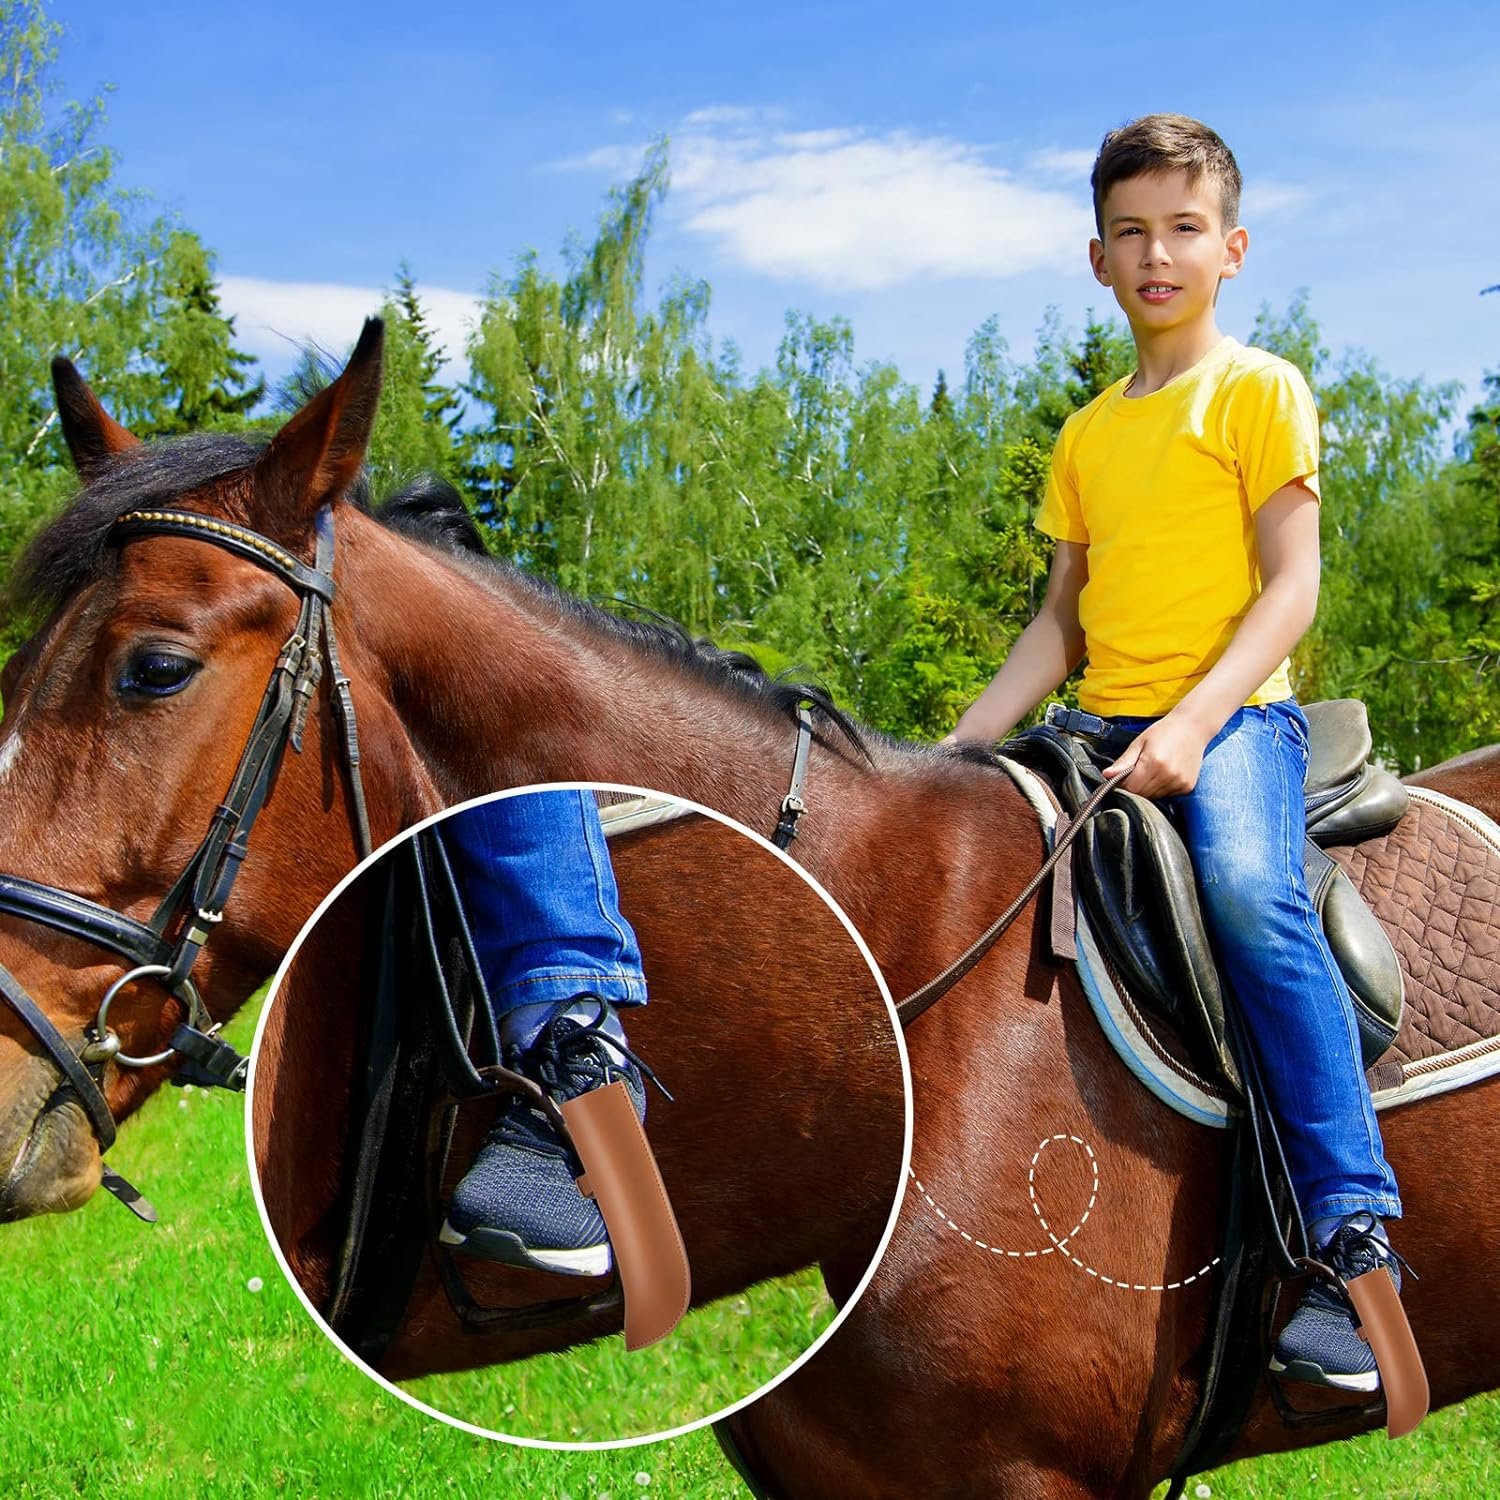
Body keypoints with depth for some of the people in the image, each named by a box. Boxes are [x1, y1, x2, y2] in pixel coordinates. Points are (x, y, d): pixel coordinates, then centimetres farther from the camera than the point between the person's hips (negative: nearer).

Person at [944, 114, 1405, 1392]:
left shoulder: (1260, 391, 1)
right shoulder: (1088, 435, 19)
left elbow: (1291, 584, -8)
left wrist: (1192, 724, -22)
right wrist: (963, 747, 6)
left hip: (1233, 711, -7)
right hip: (1102, 728, 7)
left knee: (1249, 889, -34)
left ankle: (1357, 1235, -31)